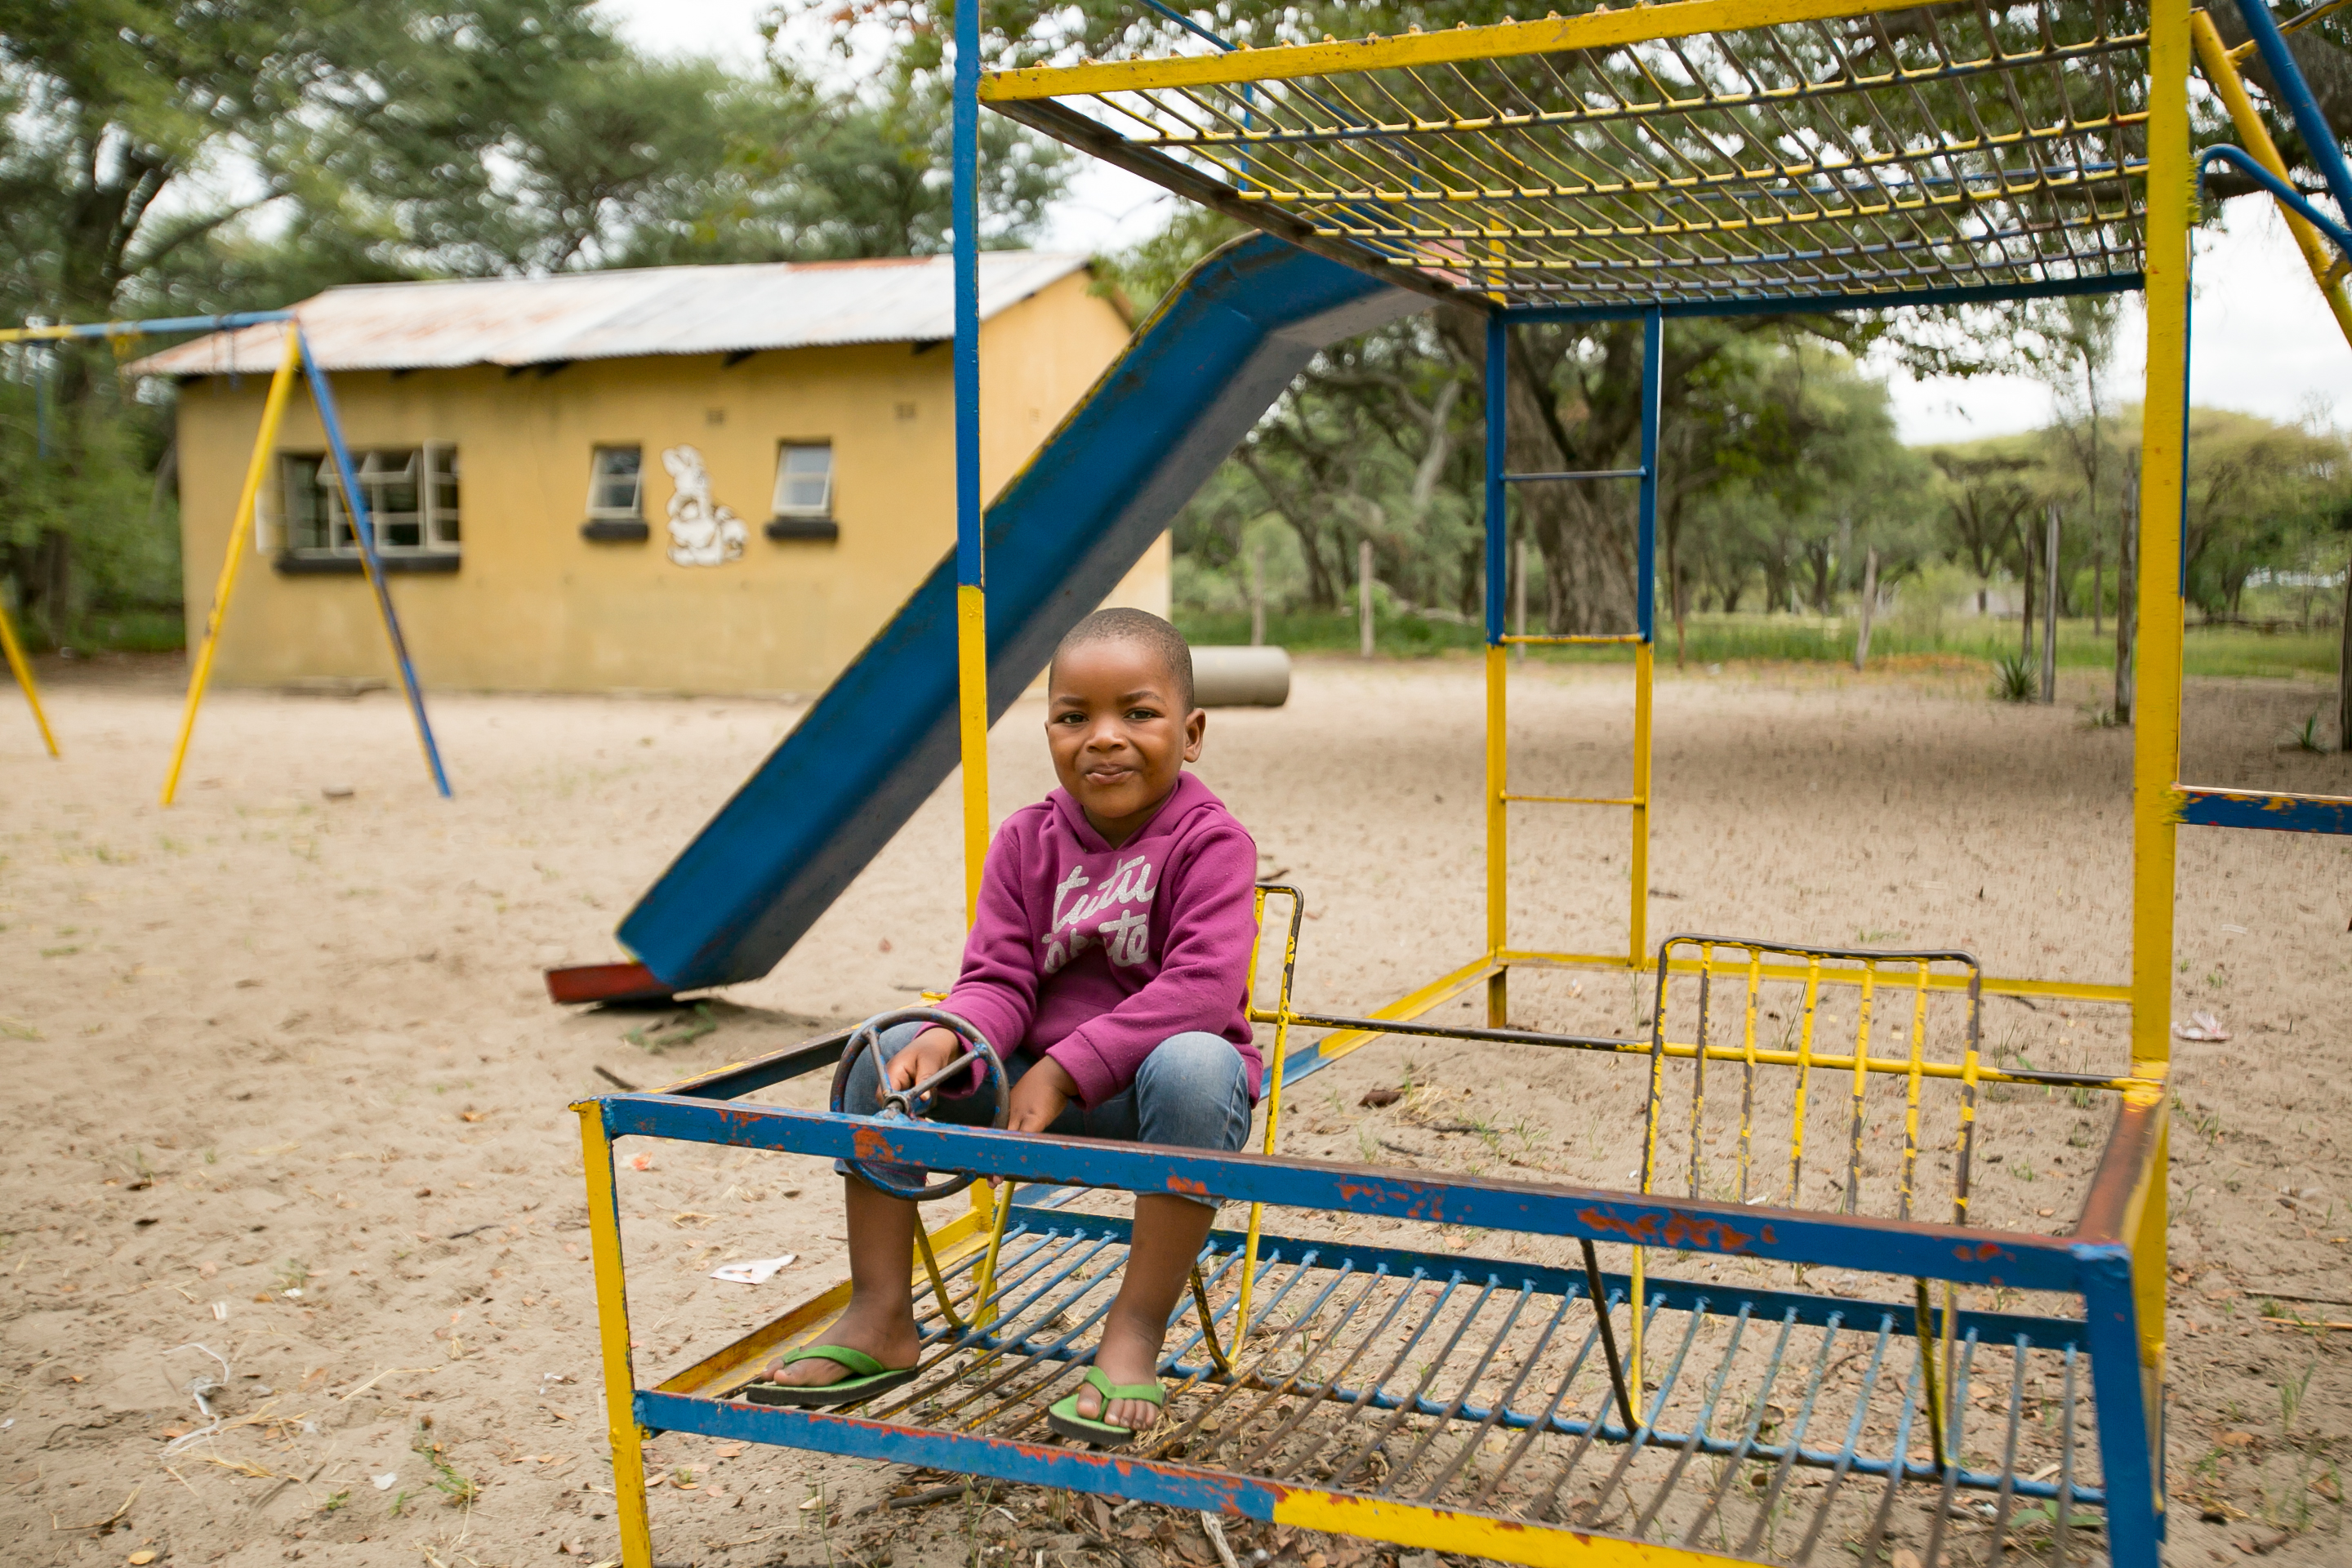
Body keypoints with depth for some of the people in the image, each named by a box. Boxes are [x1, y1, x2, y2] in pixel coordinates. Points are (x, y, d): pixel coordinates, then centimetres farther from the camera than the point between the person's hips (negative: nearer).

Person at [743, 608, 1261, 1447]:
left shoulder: (1210, 842, -13)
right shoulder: (1026, 841, 3)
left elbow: (1202, 987, -25)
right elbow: (998, 980, -2)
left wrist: (1063, 1069, -28)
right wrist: (951, 1039, -27)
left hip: (1151, 1088, -5)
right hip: (1036, 1084, 5)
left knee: (1192, 1066, -38)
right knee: (890, 1050, -11)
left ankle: (1135, 1333, -24)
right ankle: (879, 1321, -2)